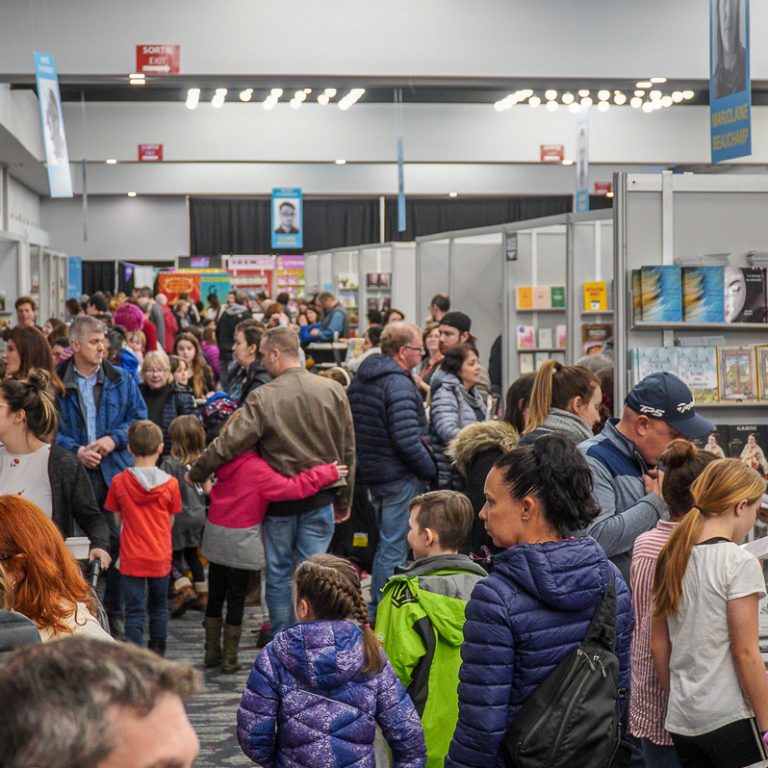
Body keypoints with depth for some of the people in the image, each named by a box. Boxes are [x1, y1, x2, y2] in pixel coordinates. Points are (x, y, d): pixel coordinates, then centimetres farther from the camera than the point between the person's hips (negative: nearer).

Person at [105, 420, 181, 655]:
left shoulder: (118, 482, -9)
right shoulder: (170, 483, -8)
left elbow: (117, 520, 3)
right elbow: (170, 522, 2)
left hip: (131, 557, -1)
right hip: (160, 556, 1)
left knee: (134, 611, 1)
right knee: (159, 606, 19)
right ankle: (157, 655, 27)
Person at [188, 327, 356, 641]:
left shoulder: (263, 398, -14)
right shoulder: (332, 391, -2)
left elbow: (228, 443, -14)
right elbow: (347, 451, 4)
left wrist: (195, 473, 0)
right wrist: (344, 499, 14)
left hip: (278, 500, -2)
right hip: (320, 499, 2)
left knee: (278, 573, 11)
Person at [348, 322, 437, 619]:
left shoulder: (360, 379, 10)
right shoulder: (398, 384, -19)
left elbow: (354, 427, 17)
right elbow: (407, 439, -23)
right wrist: (430, 469, -12)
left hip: (372, 472, 9)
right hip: (401, 477, -9)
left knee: (386, 544, 20)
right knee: (394, 548, -3)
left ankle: (376, 612, 27)